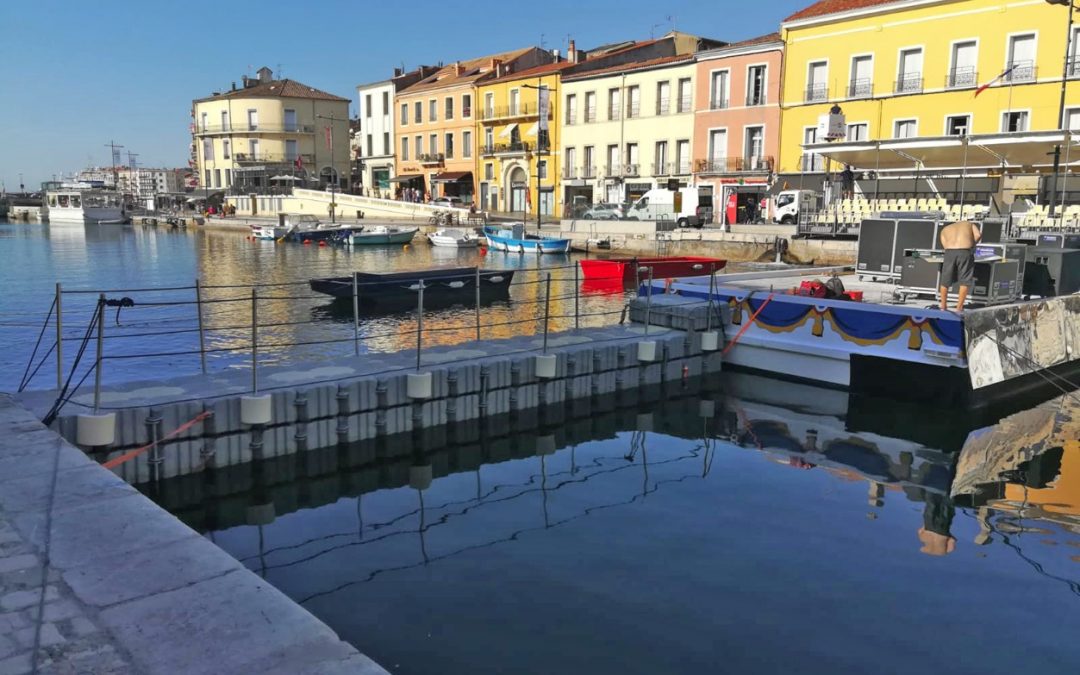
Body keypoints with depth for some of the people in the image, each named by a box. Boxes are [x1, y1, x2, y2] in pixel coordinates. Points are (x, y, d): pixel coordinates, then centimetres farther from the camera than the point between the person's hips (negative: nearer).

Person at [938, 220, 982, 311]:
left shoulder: (945, 230, 28)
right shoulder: (970, 224, 27)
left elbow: (945, 246, 11)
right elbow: (978, 235, 8)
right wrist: (971, 245, 21)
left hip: (950, 252, 2)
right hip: (965, 252, -1)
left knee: (945, 281, 15)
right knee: (965, 281, 10)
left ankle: (943, 306, 25)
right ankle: (959, 308, 9)